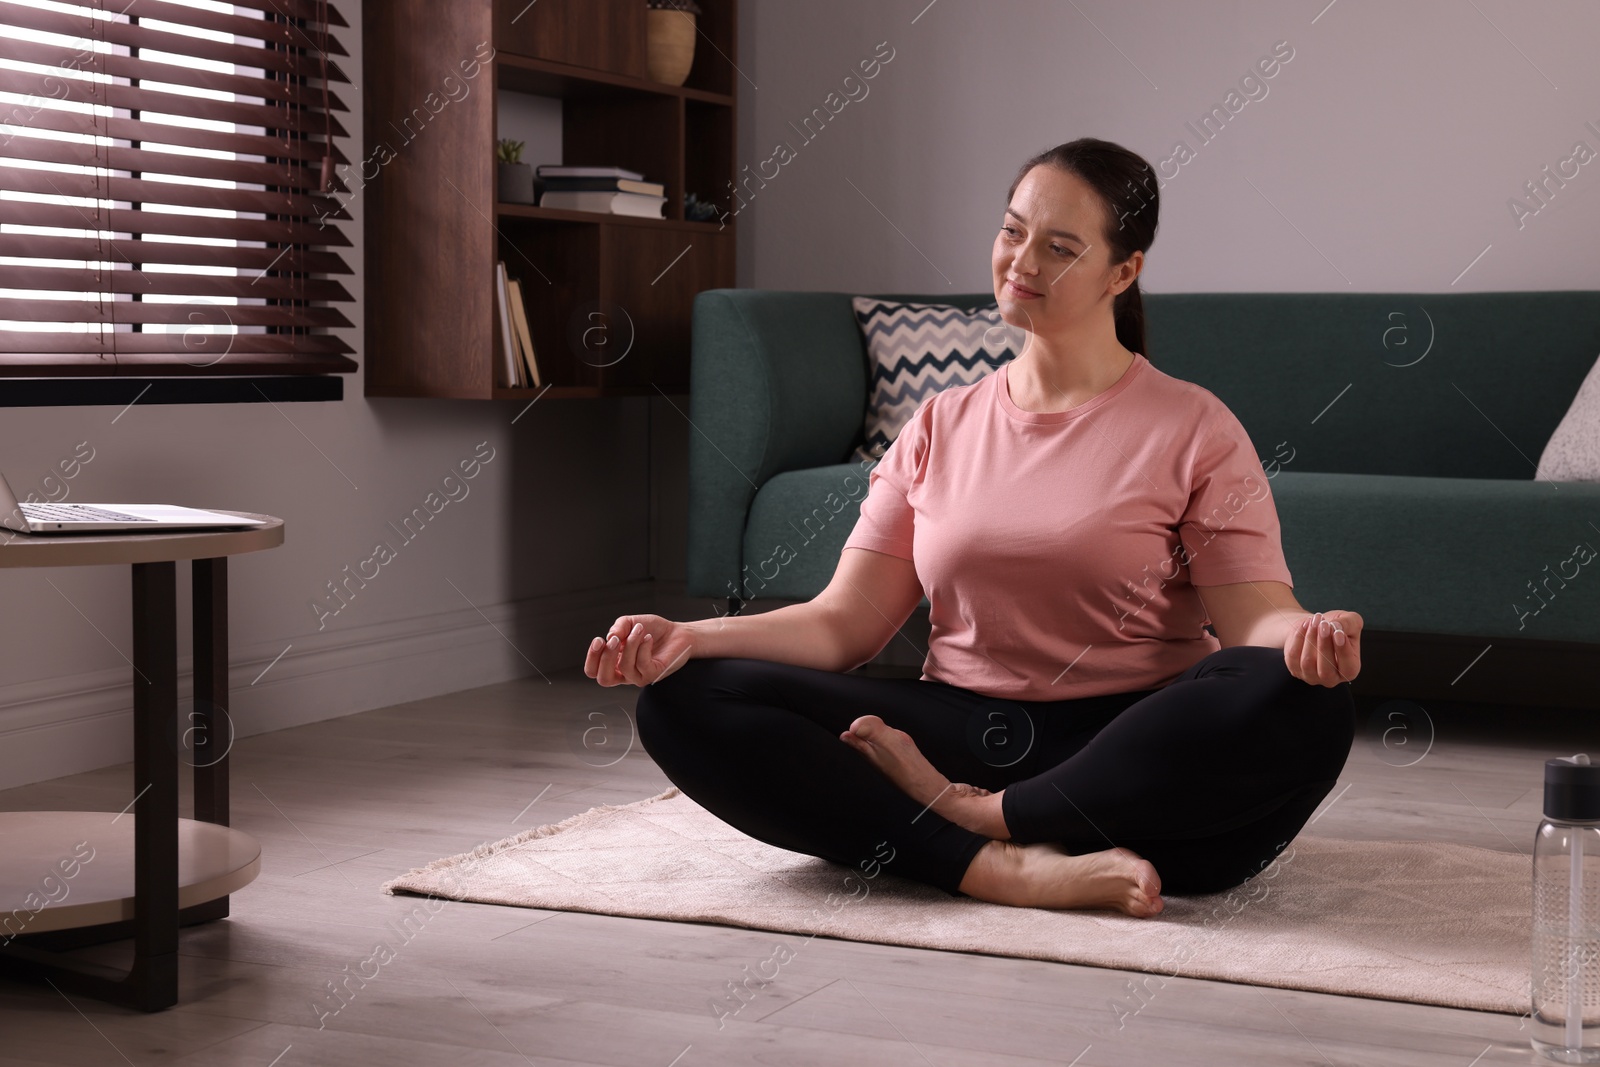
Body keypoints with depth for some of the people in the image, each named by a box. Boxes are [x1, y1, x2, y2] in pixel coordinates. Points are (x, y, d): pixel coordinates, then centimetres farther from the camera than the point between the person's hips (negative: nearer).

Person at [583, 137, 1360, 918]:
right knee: (683, 697, -16)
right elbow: (845, 620, 7)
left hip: (1130, 751, -2)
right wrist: (689, 638, -9)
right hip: (958, 731, 3)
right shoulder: (940, 428, 14)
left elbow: (1256, 613, -5)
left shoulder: (1194, 429, 5)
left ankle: (976, 817, -20)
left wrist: (1304, 639, -30)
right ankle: (1003, 869, -29)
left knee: (1307, 703, -35)